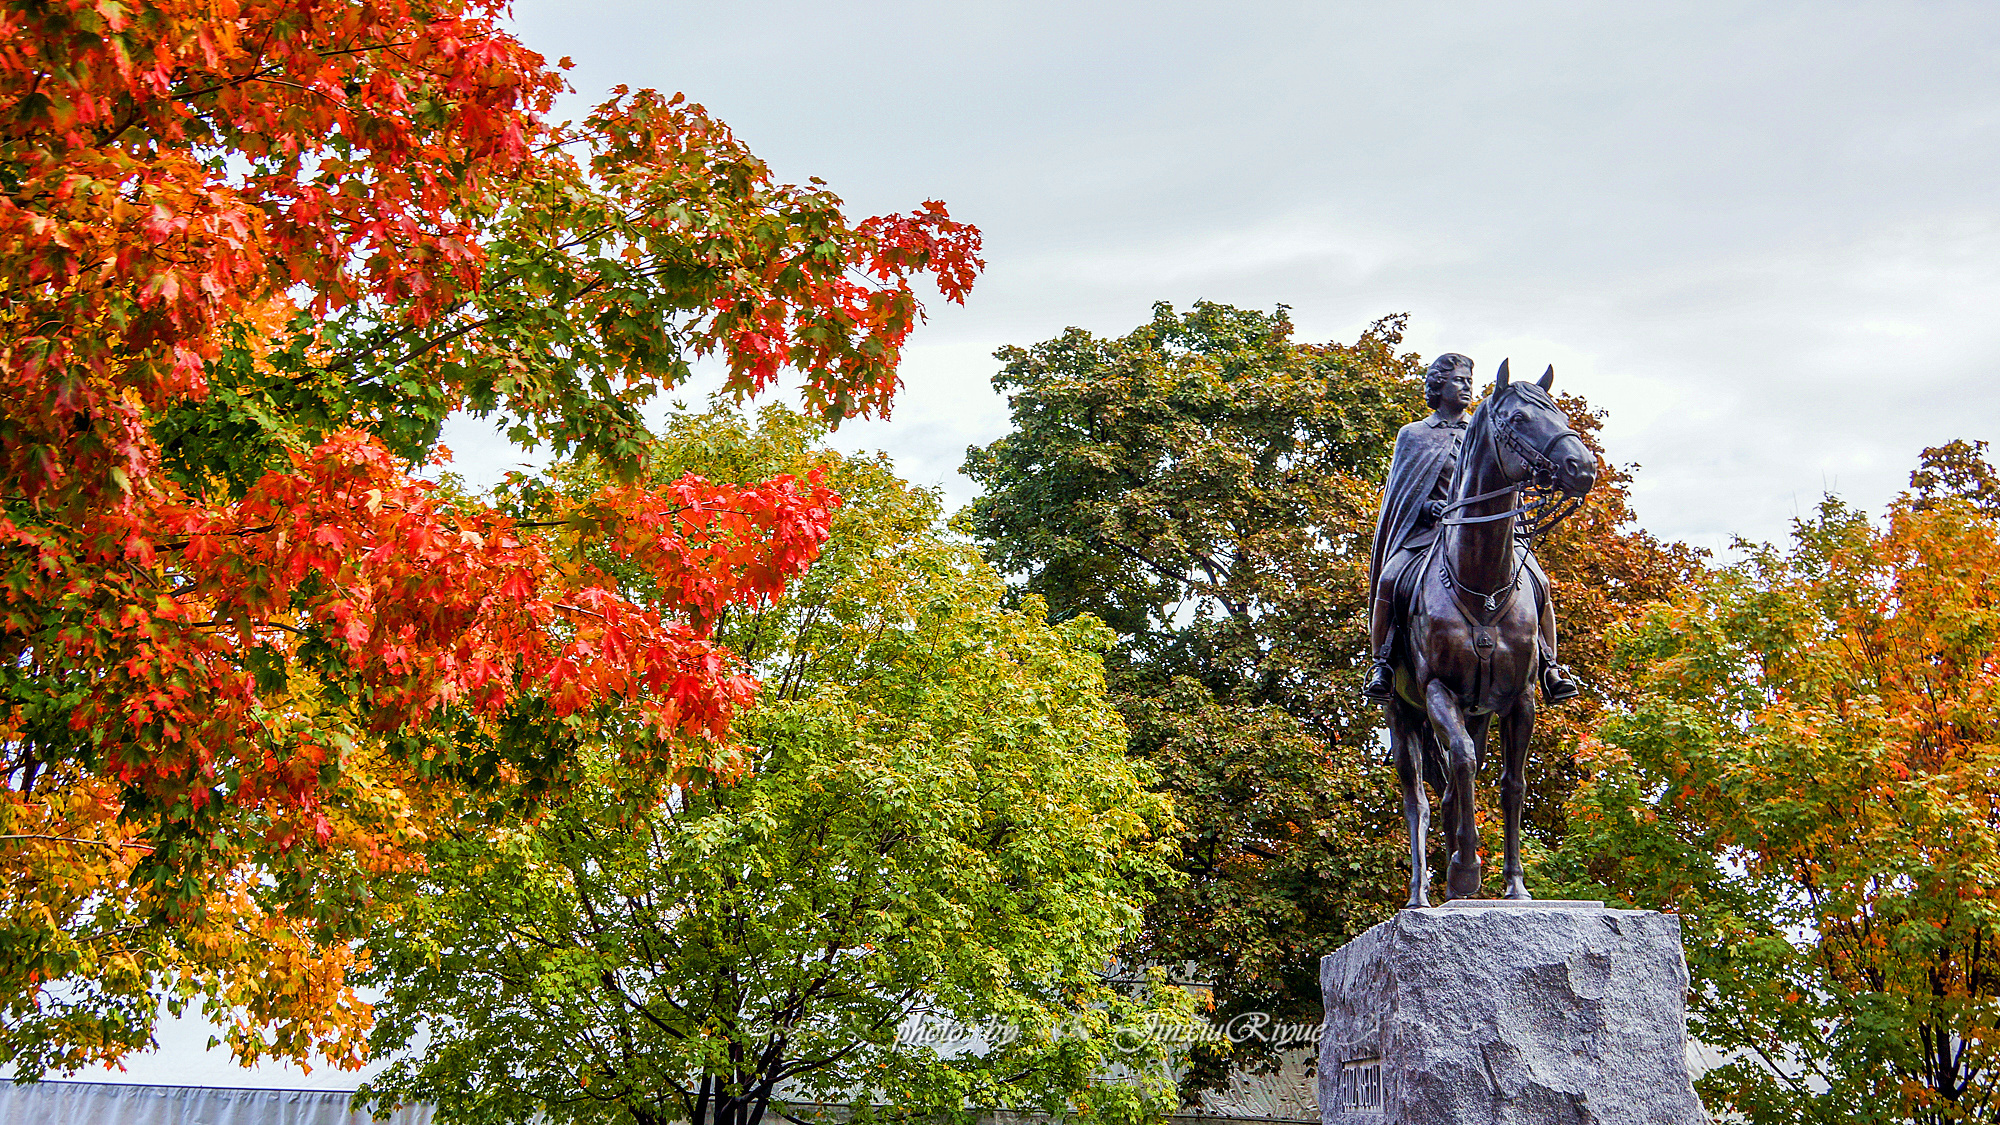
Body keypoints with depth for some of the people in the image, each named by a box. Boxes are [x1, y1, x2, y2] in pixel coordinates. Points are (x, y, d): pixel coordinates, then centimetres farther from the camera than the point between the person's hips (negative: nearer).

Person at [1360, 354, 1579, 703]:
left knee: (1538, 582, -20)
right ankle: (1382, 663, -17)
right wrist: (1430, 507, -11)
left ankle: (1549, 667, -9)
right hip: (1429, 530, -2)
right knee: (1390, 579, -29)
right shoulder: (1413, 435, 15)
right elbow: (1402, 495, 8)